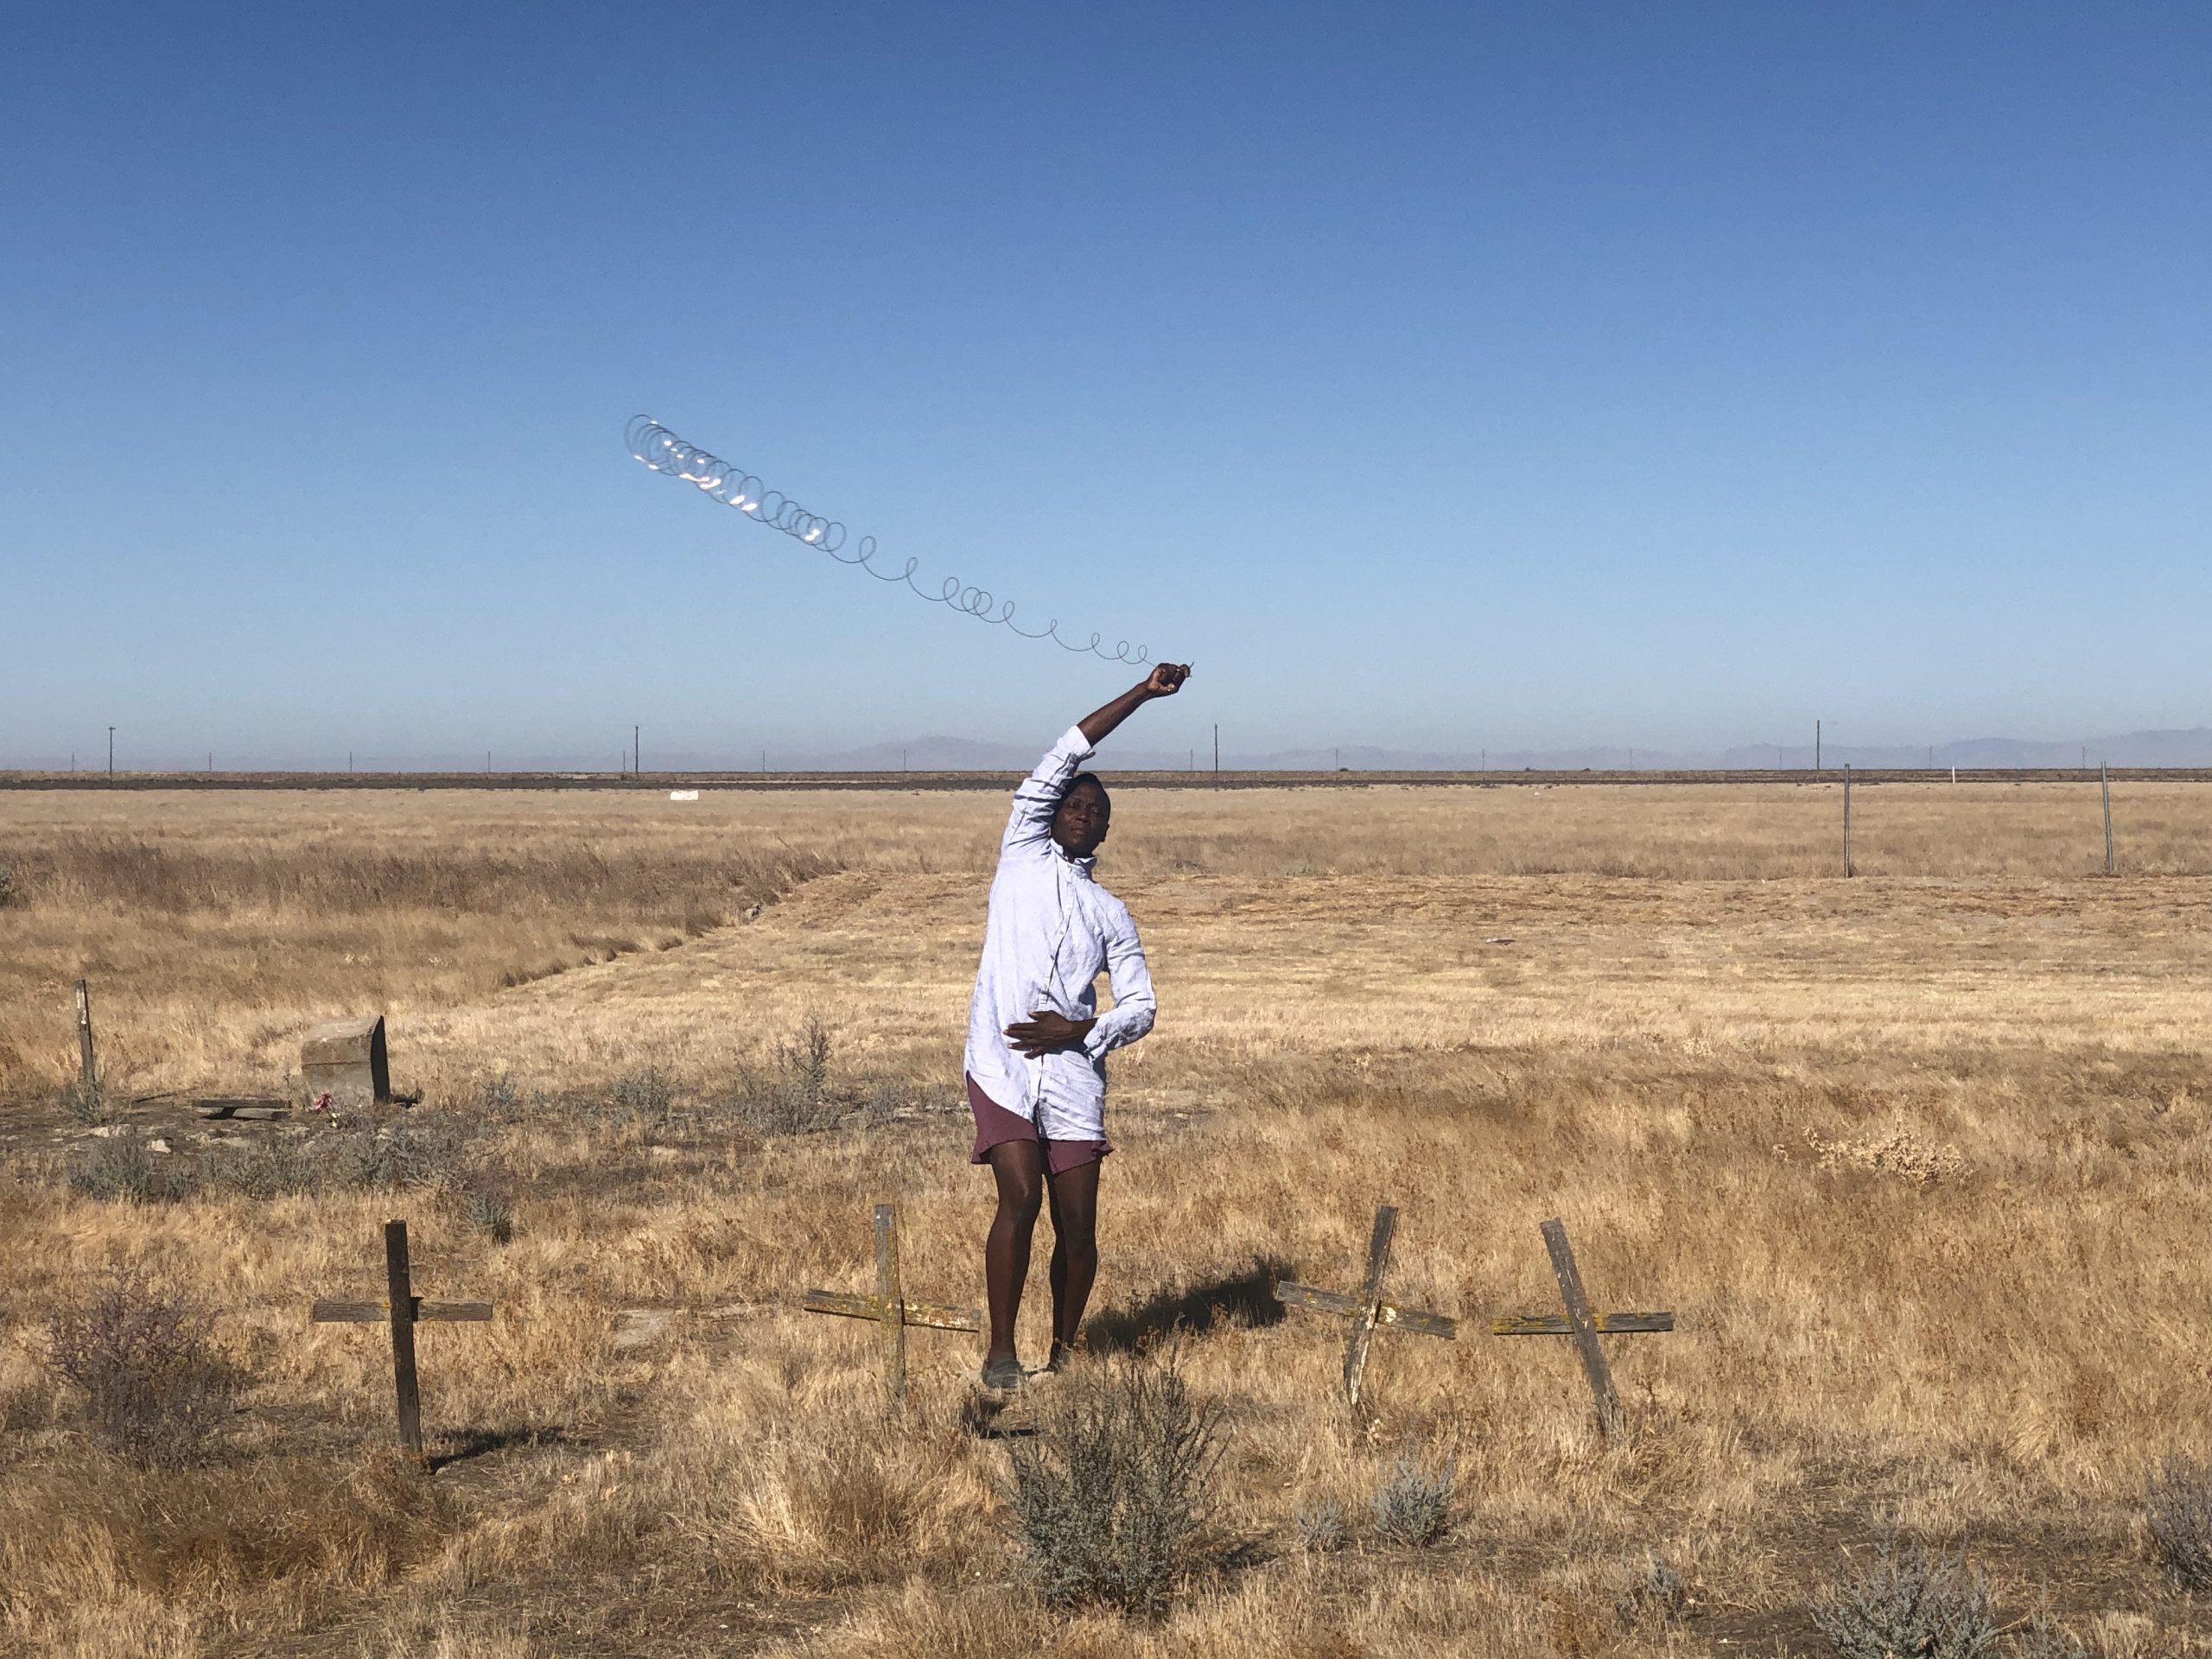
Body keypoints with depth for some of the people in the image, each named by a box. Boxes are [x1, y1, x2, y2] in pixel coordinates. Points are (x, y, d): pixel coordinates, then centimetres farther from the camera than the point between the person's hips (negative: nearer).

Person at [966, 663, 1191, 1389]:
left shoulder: (1111, 912, 18)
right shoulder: (1023, 856, 12)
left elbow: (1141, 1007, 14)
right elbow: (1060, 760, 6)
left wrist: (1081, 1031, -5)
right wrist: (1140, 694, 5)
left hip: (1073, 1074, 3)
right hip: (1001, 1065, -2)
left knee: (1077, 1226, -1)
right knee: (1021, 1198, -18)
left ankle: (1064, 1350, 18)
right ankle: (1001, 1351, -9)